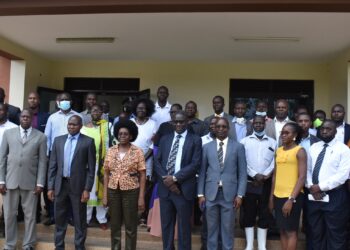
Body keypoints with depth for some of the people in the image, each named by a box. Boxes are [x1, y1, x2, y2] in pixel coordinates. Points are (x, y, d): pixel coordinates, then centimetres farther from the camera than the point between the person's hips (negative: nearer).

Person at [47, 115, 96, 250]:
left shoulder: (88, 141, -4)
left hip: (78, 185, -3)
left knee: (79, 220, 8)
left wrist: (87, 189, -10)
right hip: (60, 184, 3)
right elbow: (52, 165, 7)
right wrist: (50, 187, 2)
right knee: (59, 218, 13)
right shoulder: (58, 140, 7)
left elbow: (91, 168, -6)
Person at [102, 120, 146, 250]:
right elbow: (106, 174, 7)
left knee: (131, 226, 7)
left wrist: (141, 197, -9)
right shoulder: (111, 151, 3)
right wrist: (105, 195, 4)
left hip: (131, 192, -3)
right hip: (113, 191, 3)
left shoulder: (138, 152, -6)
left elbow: (142, 176, -6)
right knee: (114, 225, 13)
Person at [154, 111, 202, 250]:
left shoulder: (195, 140, 0)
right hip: (165, 187, 4)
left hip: (183, 188, -3)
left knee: (183, 225, 7)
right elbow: (157, 161, 6)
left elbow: (195, 164, -10)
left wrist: (175, 178, -15)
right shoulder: (165, 139, 13)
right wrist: (165, 178, -10)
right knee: (166, 224, 12)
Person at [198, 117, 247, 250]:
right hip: (211, 193, 1)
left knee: (228, 228, 6)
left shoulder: (238, 147, 4)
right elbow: (202, 172, 6)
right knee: (212, 227, 9)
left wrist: (240, 194, -5)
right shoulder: (207, 147, 7)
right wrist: (201, 194, 1)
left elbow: (242, 173, 1)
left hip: (229, 193, -1)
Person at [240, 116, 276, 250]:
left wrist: (264, 176, -13)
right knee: (248, 214, 4)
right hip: (249, 182, -1)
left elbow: (275, 162, 0)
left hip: (266, 183, 1)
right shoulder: (244, 141, 5)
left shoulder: (272, 142, 9)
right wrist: (255, 175, -13)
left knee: (264, 214, 6)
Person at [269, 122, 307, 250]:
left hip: (293, 196, -6)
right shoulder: (279, 150, 11)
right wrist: (271, 197, 11)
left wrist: (291, 199, -19)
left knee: (291, 230, 1)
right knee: (282, 230, 11)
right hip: (278, 196, 6)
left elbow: (302, 177, -14)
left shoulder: (300, 151, -8)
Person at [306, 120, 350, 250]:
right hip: (313, 196, 5)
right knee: (316, 233, 16)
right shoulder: (314, 147, 10)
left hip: (334, 197, -5)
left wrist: (321, 187, -17)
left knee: (335, 235, 6)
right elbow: (307, 169, 9)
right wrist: (311, 187, -8)